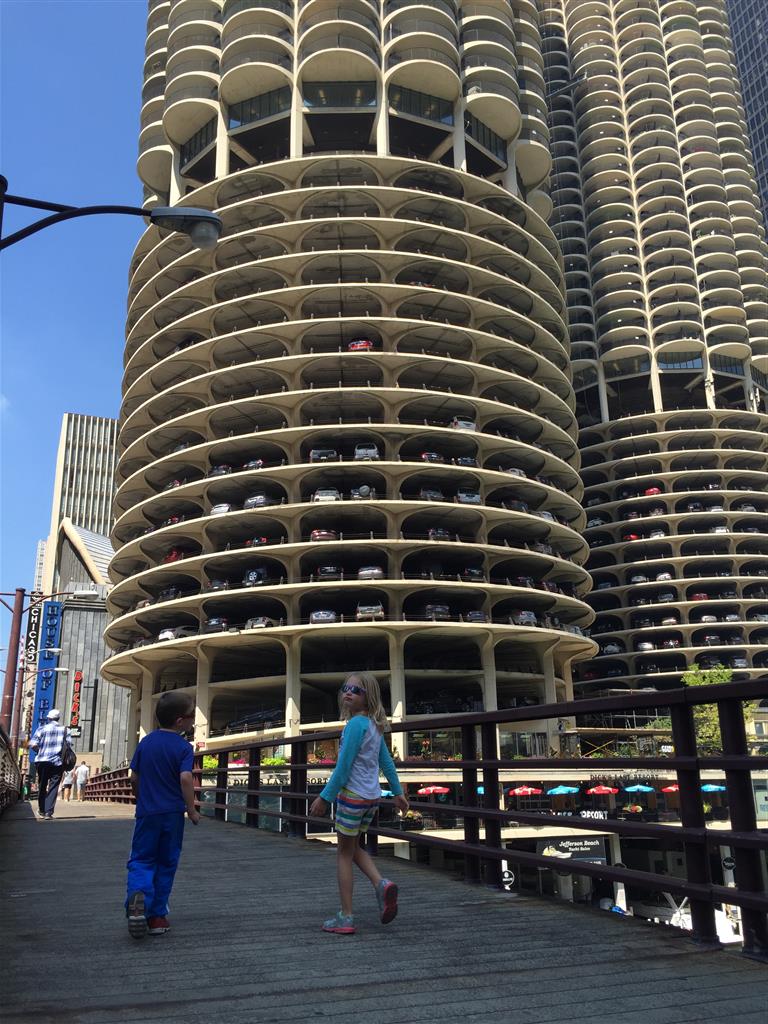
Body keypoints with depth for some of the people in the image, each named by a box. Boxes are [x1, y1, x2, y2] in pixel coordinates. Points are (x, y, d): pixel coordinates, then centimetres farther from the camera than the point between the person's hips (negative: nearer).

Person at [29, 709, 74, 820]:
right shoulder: (65, 729, 6)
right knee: (53, 787, 0)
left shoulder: (42, 729, 3)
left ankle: (42, 811, 24)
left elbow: (33, 745, -6)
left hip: (42, 761, 1)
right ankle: (48, 812, -10)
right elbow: (69, 744, -4)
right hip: (57, 762, 0)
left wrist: (40, 751, 12)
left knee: (42, 787, 15)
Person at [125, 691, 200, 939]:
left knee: (141, 860, 8)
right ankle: (157, 916, 17)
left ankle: (138, 894, -22)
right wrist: (191, 810, -9)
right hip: (172, 813, -2)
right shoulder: (183, 747, -10)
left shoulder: (146, 742, 3)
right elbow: (186, 779, -20)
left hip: (147, 812, 2)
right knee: (166, 864, 12)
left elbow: (134, 778, 8)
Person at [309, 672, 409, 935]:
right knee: (353, 847, 22)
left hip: (352, 795, -8)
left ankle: (345, 918, 12)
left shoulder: (356, 724, -17)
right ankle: (381, 884, 2)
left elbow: (343, 766, -18)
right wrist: (398, 793, 22)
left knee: (344, 853, 5)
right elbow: (387, 762, 14)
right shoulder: (374, 725, 8)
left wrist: (324, 797, -12)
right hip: (372, 796, 8)